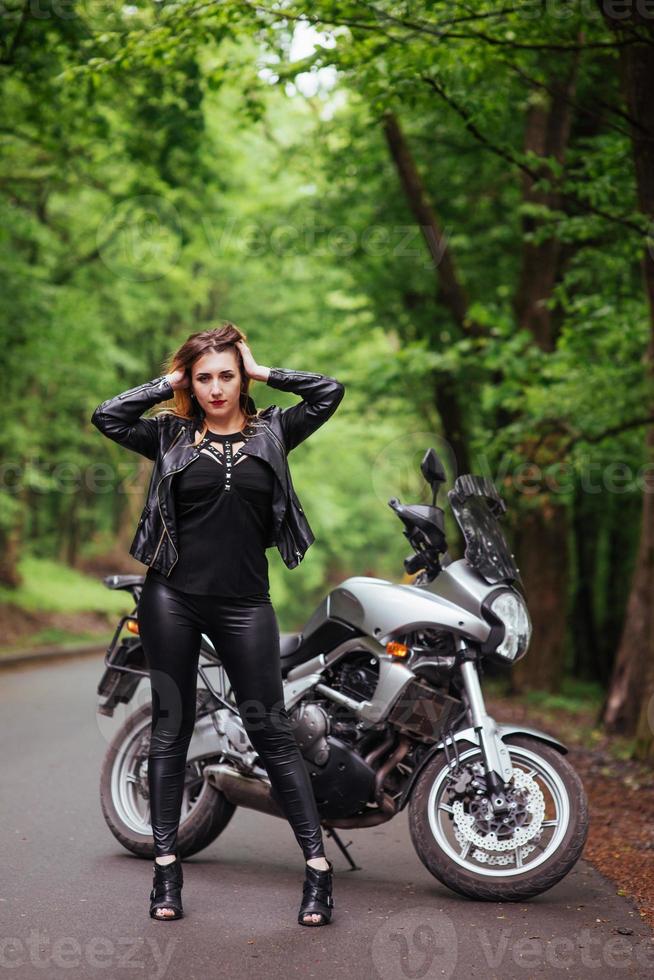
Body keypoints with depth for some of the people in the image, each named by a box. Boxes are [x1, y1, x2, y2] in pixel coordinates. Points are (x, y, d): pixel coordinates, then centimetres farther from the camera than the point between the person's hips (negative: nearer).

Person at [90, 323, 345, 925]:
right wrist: (168, 383, 3)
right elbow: (106, 416, -5)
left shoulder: (271, 431, 9)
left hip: (244, 603, 0)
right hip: (172, 598, 1)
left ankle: (317, 865, 3)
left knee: (273, 732, 0)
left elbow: (330, 391, -1)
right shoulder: (170, 435, 8)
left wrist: (262, 372, 5)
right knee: (170, 730, 6)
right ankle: (167, 865, 14)